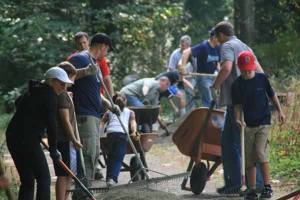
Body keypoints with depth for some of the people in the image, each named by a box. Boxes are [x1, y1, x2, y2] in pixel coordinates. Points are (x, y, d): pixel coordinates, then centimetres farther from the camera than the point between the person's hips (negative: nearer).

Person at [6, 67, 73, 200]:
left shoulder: (34, 92, 20)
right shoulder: (49, 95, -6)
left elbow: (18, 103, 40)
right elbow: (51, 124, -10)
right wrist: (53, 149, -4)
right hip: (27, 139, -9)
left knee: (27, 181, 10)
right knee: (43, 178, -6)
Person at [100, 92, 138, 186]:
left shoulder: (109, 112, 30)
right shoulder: (130, 112, 29)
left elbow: (102, 123, 15)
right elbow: (132, 122, 10)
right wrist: (134, 131, -5)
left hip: (110, 132, 2)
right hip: (122, 132, -2)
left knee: (110, 157, 11)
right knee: (118, 158, -7)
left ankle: (109, 178, 3)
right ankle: (113, 178, -25)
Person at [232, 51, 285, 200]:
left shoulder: (262, 78, -2)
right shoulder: (237, 85, -1)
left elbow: (272, 95, 10)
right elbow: (237, 104, 2)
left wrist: (279, 111, 11)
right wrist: (238, 119, -14)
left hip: (264, 122, -2)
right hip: (248, 124, 2)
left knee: (261, 152, -16)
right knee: (249, 158, 4)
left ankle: (267, 187, -7)